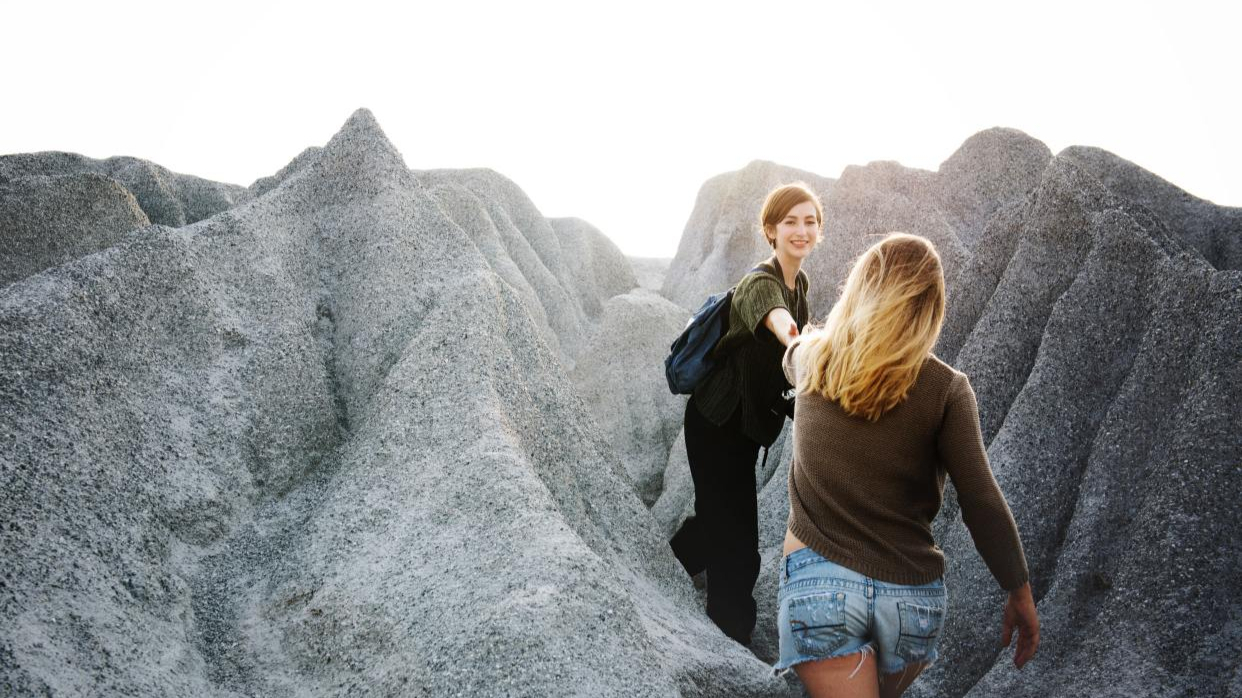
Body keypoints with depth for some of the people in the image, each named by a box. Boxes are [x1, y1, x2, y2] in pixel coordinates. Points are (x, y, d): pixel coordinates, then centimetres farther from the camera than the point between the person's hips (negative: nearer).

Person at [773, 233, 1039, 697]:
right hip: (913, 594, 1)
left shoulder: (813, 358, 1)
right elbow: (982, 505, -9)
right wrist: (1021, 595, 2)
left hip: (819, 580, -1)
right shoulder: (946, 388, -7)